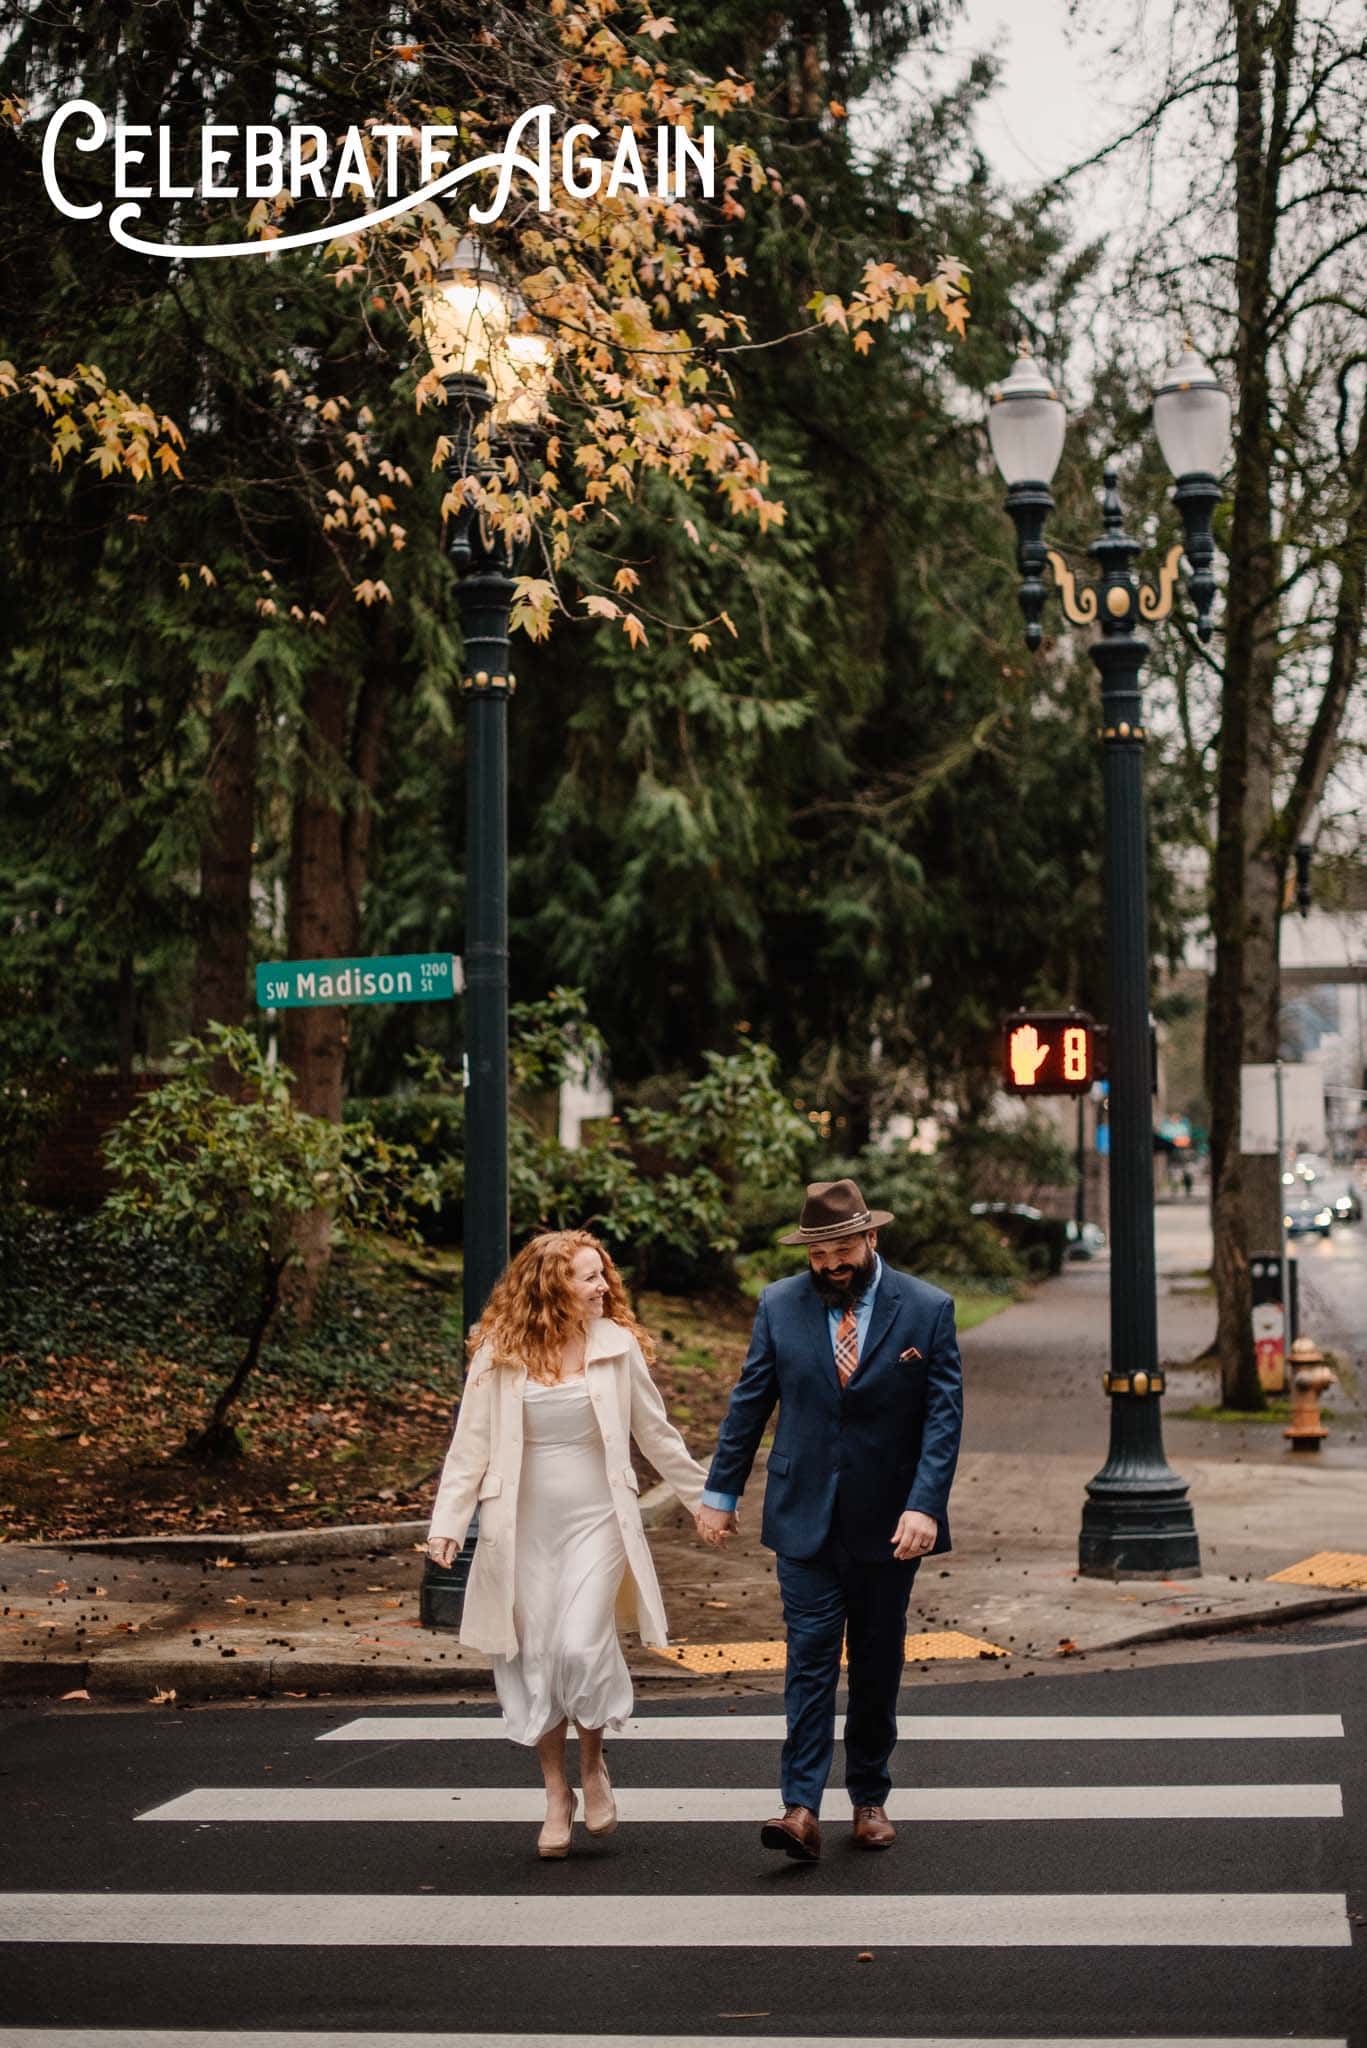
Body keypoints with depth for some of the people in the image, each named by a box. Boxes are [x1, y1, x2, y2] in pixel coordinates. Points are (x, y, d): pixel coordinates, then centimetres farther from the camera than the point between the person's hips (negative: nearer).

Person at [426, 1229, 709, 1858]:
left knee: (581, 1646, -16)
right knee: (535, 1659, 4)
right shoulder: (499, 1356, -2)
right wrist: (447, 1522, -7)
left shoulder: (617, 1345, 1)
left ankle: (593, 1766, 11)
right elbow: (470, 1445, 1)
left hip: (596, 1521, -1)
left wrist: (704, 1498, 13)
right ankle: (557, 1796, 19)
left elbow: (657, 1434, 10)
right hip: (524, 1529, 1)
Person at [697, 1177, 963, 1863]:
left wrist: (924, 1505, -19)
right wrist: (720, 1492, 6)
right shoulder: (779, 1306, 1)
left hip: (887, 1523, 0)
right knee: (810, 1657, -7)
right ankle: (801, 1809, -12)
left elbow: (944, 1415, -8)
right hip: (805, 1517, 0)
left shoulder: (927, 1309, -4)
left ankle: (869, 1800, 23)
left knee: (878, 1666, 10)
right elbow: (749, 1403, 7)